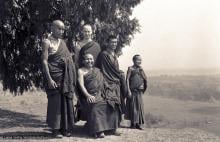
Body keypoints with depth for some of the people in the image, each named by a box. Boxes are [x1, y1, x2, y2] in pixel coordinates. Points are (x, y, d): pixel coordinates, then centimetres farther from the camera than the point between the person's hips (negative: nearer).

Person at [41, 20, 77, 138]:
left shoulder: (62, 42, 14)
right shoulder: (47, 42, -5)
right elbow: (44, 61, -12)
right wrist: (49, 79, -21)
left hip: (66, 76, 6)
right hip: (54, 75, -6)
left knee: (66, 101, 6)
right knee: (55, 102, -4)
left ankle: (65, 128, 15)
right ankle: (55, 129, 6)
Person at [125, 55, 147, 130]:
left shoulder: (140, 69, 13)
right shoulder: (131, 68, -3)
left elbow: (144, 79, 11)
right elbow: (127, 79, -8)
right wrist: (128, 90, -13)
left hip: (139, 91, 5)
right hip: (132, 91, -5)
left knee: (139, 107, 4)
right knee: (132, 107, 1)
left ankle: (138, 123, 11)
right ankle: (133, 123, 11)